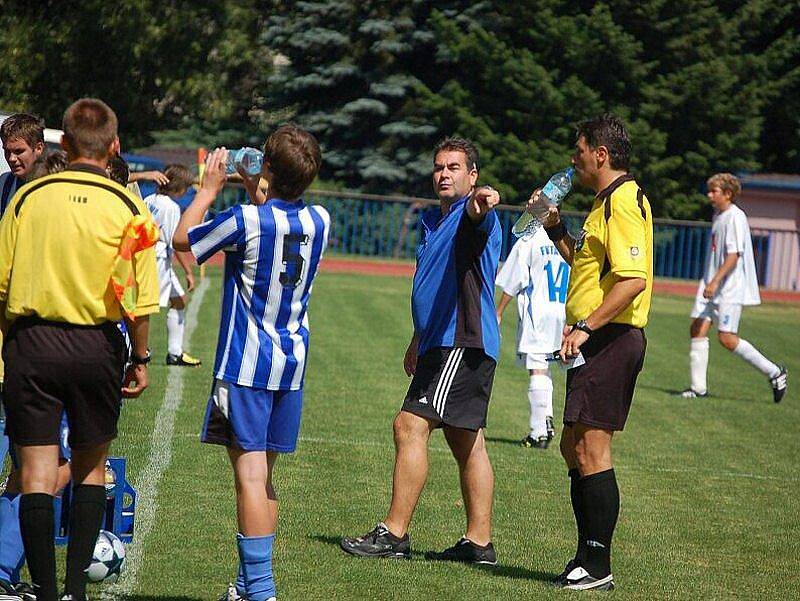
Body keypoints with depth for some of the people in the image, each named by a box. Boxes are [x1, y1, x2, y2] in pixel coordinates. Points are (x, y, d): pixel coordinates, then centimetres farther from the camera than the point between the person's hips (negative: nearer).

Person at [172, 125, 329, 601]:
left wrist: (210, 188, 10)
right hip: (293, 364, 6)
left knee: (250, 474, -8)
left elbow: (183, 239, 1)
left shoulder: (246, 220, -16)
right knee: (264, 475, 15)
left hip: (246, 364, -6)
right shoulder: (320, 221, 1)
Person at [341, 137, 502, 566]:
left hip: (463, 344, -10)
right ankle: (478, 542, 15)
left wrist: (481, 203, -60)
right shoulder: (432, 221, 19)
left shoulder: (474, 214, -10)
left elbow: (476, 217, -37)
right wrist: (418, 339, 34)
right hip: (441, 344, 10)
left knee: (410, 426, -15)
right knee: (466, 442, 11)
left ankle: (394, 534, -13)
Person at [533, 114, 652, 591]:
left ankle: (598, 567, -8)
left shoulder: (623, 202, -15)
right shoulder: (607, 202, 19)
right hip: (599, 342, 11)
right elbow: (584, 262, 31)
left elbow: (633, 279, -25)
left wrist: (585, 327, -26)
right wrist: (555, 226, 19)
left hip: (612, 339, -11)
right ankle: (588, 556, 20)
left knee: (590, 448, -10)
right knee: (574, 446, 14)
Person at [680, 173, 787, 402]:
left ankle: (774, 372, 3)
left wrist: (715, 281, -26)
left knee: (726, 338, -11)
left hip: (731, 288, -9)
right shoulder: (717, 216, 15)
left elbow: (734, 255, -20)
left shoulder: (735, 217, -13)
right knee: (697, 329, -1)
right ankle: (698, 387, 3)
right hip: (711, 286, 9)